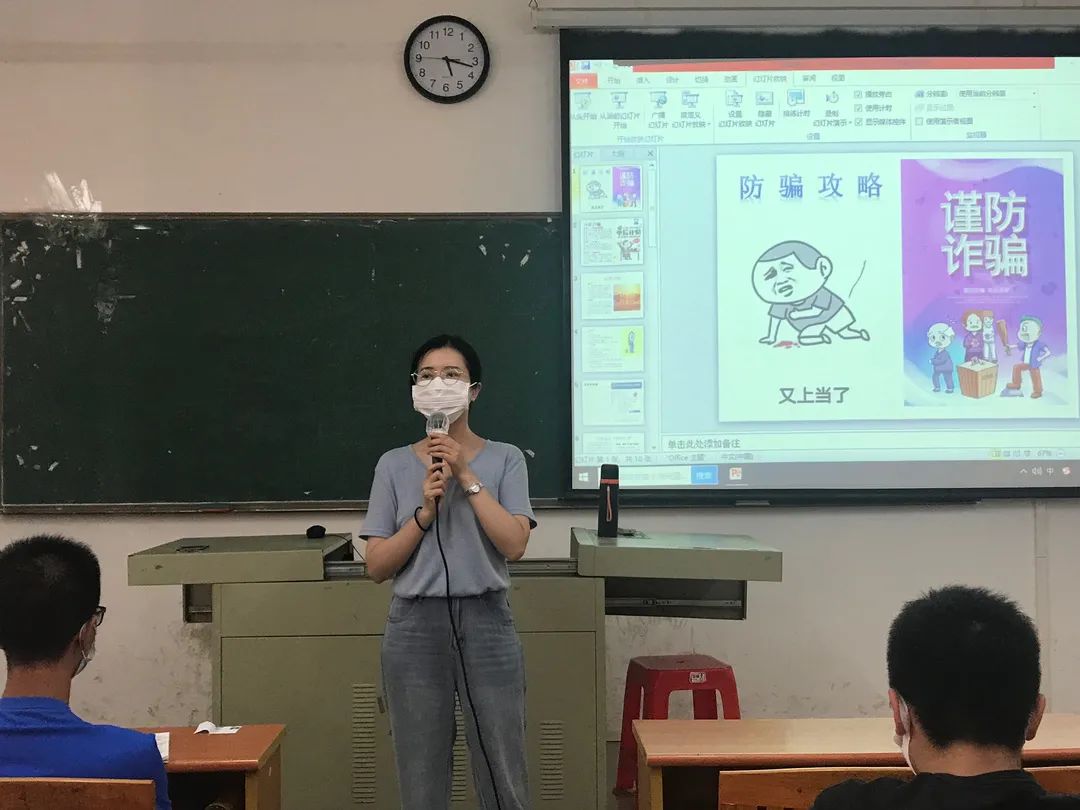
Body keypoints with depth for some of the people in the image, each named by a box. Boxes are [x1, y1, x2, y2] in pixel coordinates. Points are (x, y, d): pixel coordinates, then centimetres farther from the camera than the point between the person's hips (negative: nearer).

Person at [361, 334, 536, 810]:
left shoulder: (504, 459, 1)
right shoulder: (394, 465, 4)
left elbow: (514, 545, -12)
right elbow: (377, 567, 0)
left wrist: (467, 475, -15)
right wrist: (425, 511, -13)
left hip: (486, 623, -1)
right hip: (415, 628, 1)